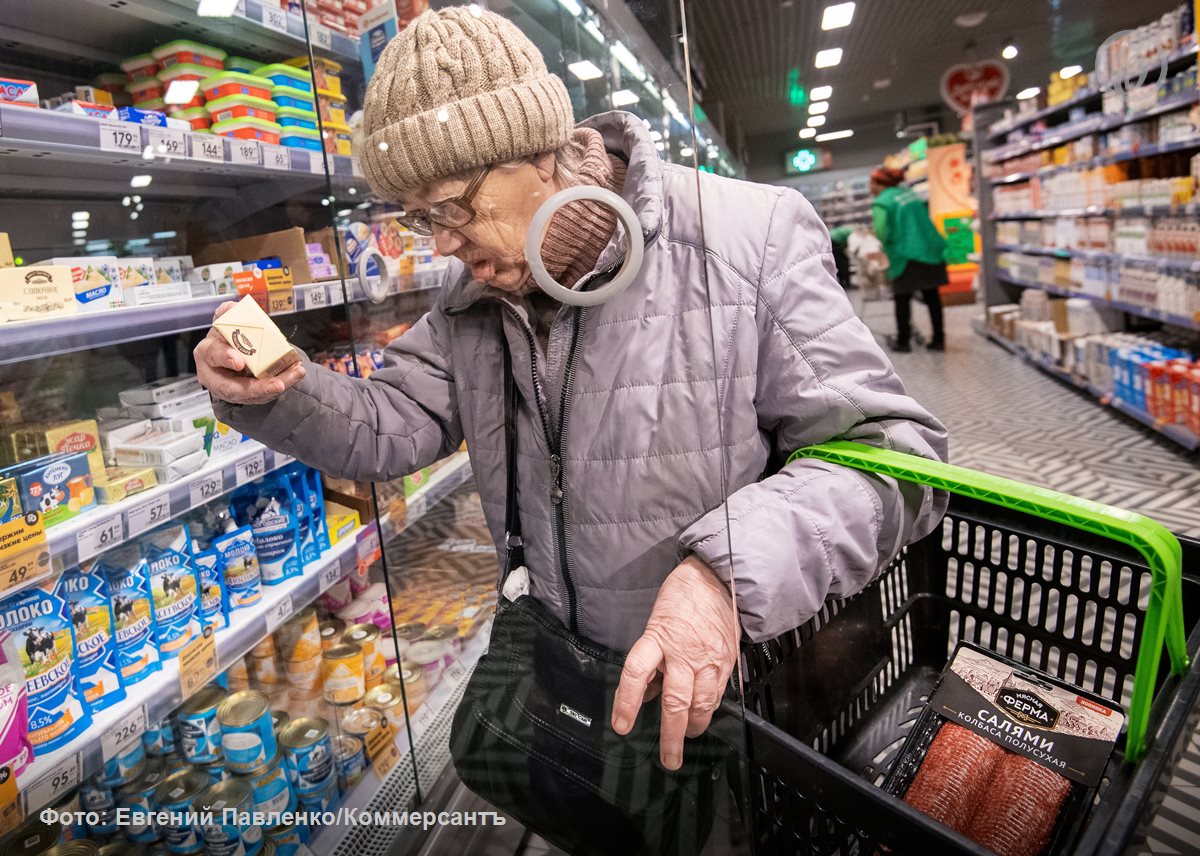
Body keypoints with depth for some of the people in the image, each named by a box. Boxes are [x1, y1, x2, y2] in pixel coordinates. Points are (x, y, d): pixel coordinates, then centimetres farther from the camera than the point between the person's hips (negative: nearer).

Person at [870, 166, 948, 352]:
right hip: (931, 250, 7)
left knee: (902, 298, 6)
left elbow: (882, 233, -19)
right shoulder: (909, 192, 14)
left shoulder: (881, 203, -9)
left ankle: (903, 341, 12)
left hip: (907, 255, -7)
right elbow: (924, 216, 23)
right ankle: (938, 339, 16)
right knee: (932, 296, 11)